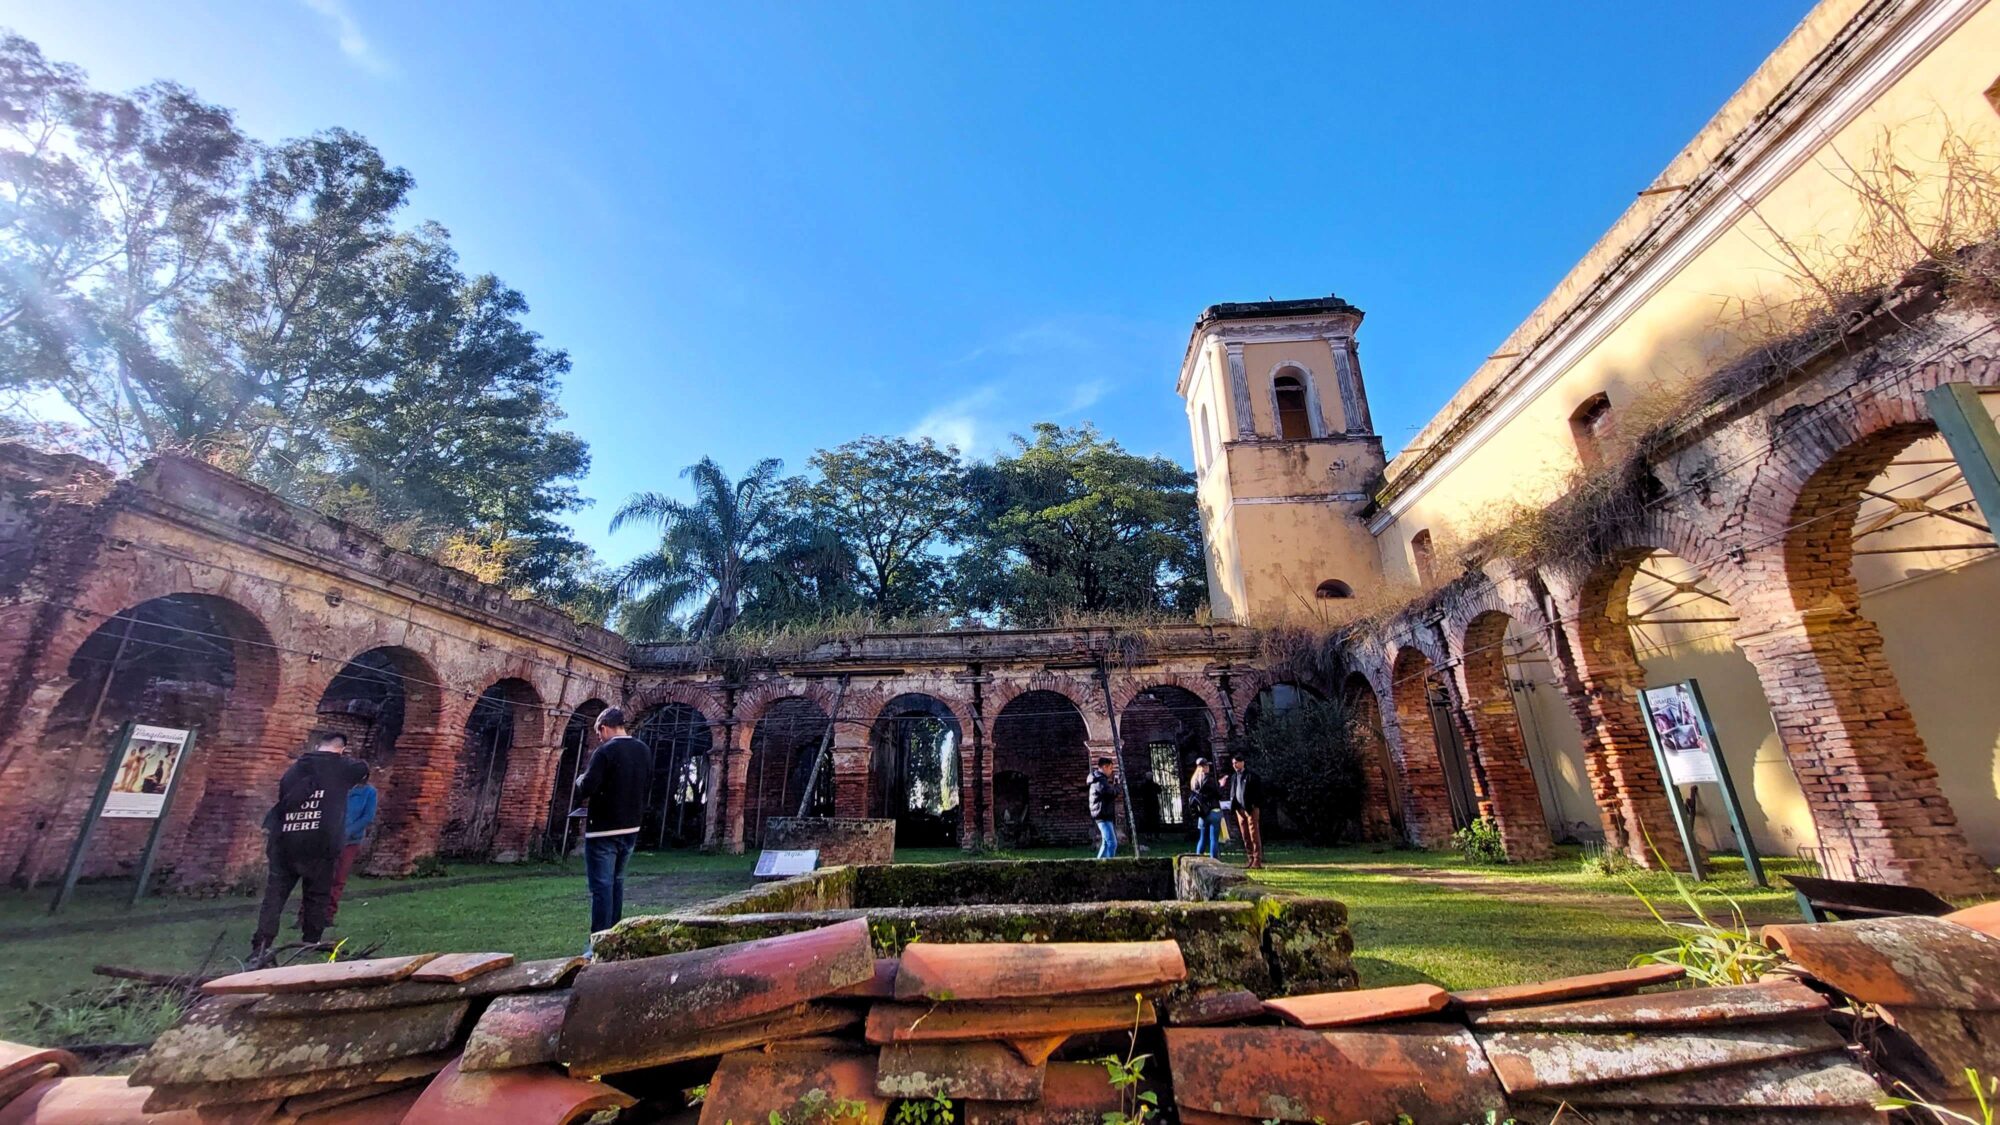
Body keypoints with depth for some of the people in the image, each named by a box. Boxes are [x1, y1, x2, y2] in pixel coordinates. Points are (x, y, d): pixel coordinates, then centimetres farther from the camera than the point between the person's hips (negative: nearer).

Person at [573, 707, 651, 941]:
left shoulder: (605, 751, -16)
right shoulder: (644, 750, 5)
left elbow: (586, 789, -21)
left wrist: (581, 779, 0)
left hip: (603, 829, -7)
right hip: (631, 827, 7)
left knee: (602, 886, -2)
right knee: (616, 882, 19)